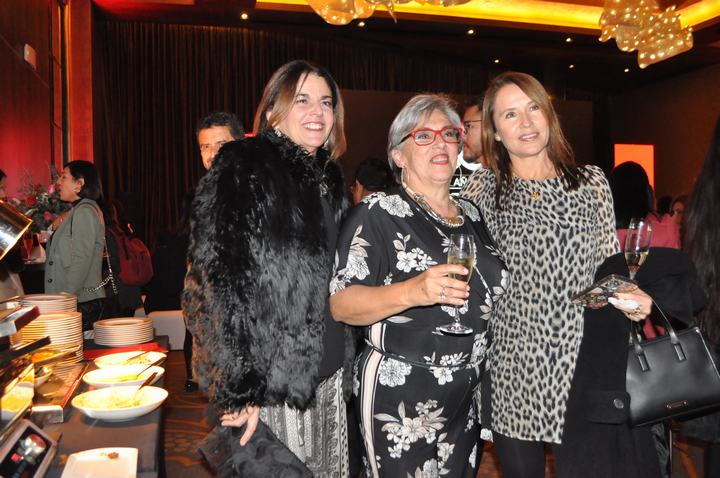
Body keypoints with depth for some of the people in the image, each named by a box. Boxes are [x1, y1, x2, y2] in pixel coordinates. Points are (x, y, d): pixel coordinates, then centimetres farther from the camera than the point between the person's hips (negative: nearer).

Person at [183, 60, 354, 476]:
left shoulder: (329, 179, 11)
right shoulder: (243, 171, -10)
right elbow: (223, 285, -17)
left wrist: (345, 365, 17)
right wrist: (241, 391, -20)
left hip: (328, 376, 7)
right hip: (269, 383, -7)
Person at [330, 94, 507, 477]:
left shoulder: (471, 214, 9)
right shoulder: (379, 213, -12)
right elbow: (340, 304, -19)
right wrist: (412, 291, -34)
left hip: (466, 397, 7)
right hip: (398, 397, -6)